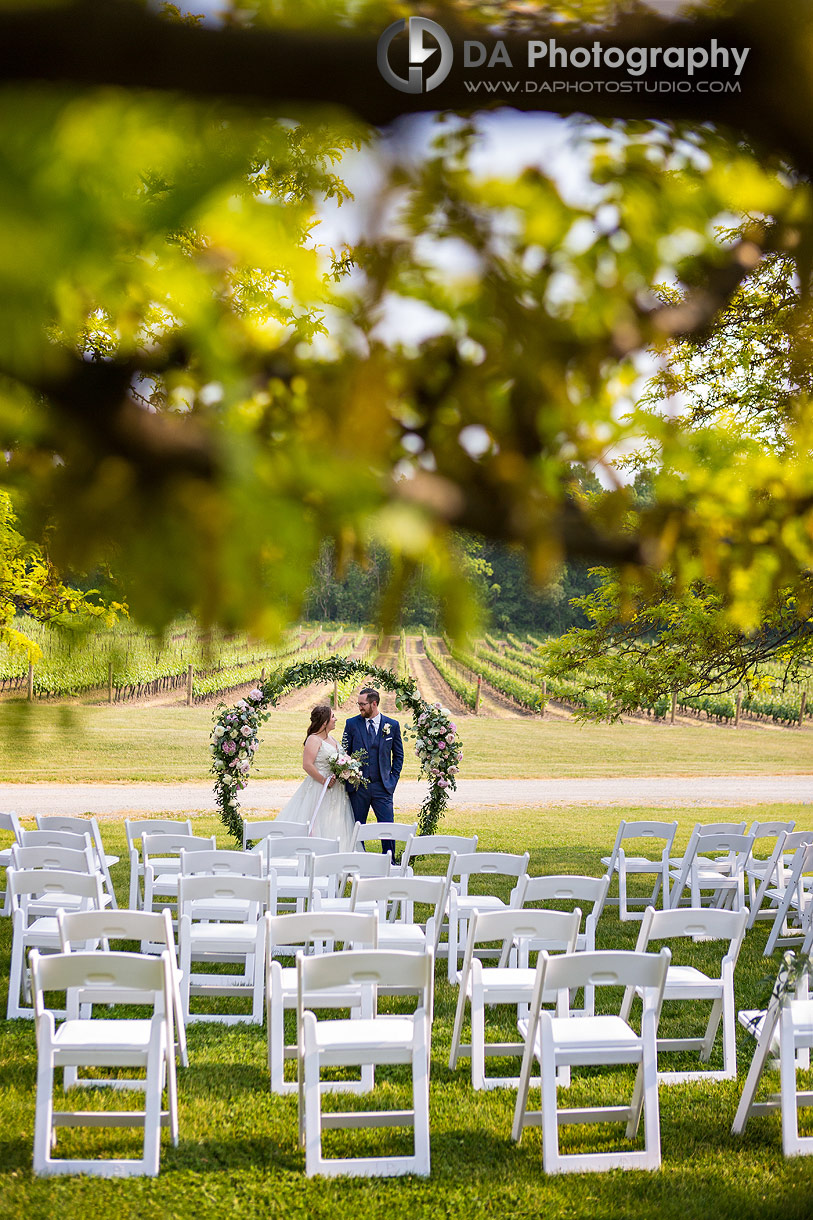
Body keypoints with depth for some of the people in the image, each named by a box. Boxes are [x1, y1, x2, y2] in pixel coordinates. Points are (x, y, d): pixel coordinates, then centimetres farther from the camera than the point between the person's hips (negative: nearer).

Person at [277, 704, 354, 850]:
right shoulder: (314, 739, -12)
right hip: (318, 789, -9)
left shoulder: (331, 739, 16)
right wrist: (324, 781, -20)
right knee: (318, 827, -8)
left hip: (334, 791, 9)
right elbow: (307, 765, -21)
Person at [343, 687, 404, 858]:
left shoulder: (392, 725, 3)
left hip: (382, 786, -1)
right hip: (358, 785, 1)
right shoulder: (352, 724, 3)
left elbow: (398, 755, 11)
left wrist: (393, 778, 3)